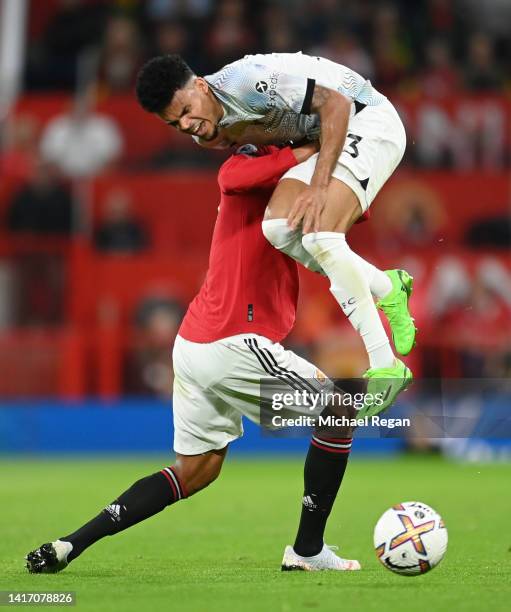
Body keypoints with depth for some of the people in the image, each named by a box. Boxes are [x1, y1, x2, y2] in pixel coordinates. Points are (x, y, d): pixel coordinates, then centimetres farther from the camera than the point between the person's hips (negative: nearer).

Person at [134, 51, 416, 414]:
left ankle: (385, 368, -19)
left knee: (320, 236, -25)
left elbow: (336, 102, -26)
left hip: (367, 117, -9)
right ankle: (387, 289, 4)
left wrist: (319, 186, -29)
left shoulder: (245, 80, -27)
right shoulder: (208, 133, 1)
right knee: (279, 229, -13)